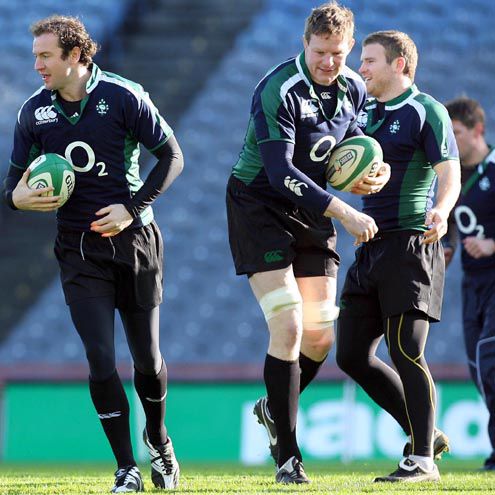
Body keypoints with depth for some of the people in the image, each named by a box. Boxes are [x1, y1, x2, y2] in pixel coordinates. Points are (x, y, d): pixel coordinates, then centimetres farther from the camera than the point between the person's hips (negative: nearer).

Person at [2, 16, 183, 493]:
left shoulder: (124, 97, -8)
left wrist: (133, 207, -13)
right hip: (79, 251, 1)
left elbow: (171, 155, -2)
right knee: (100, 360, -9)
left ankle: (158, 440, 34)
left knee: (147, 358, 5)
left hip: (134, 239, -1)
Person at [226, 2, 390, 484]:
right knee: (288, 328, -15)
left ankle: (274, 407, 33)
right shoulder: (279, 91, -23)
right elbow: (281, 173, -29)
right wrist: (343, 213, -33)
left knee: (320, 337, 4)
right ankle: (286, 453, -8)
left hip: (312, 215, 7)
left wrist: (373, 169, -3)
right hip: (259, 206, -7)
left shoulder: (353, 88, 0)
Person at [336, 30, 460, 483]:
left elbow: (449, 173, -14)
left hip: (410, 244, -8)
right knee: (352, 354, 4)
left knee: (405, 351, -11)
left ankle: (422, 460, -5)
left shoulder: (426, 112, -4)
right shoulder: (367, 115, 19)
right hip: (370, 249, 8)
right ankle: (425, 434, 14)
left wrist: (441, 210, -34)